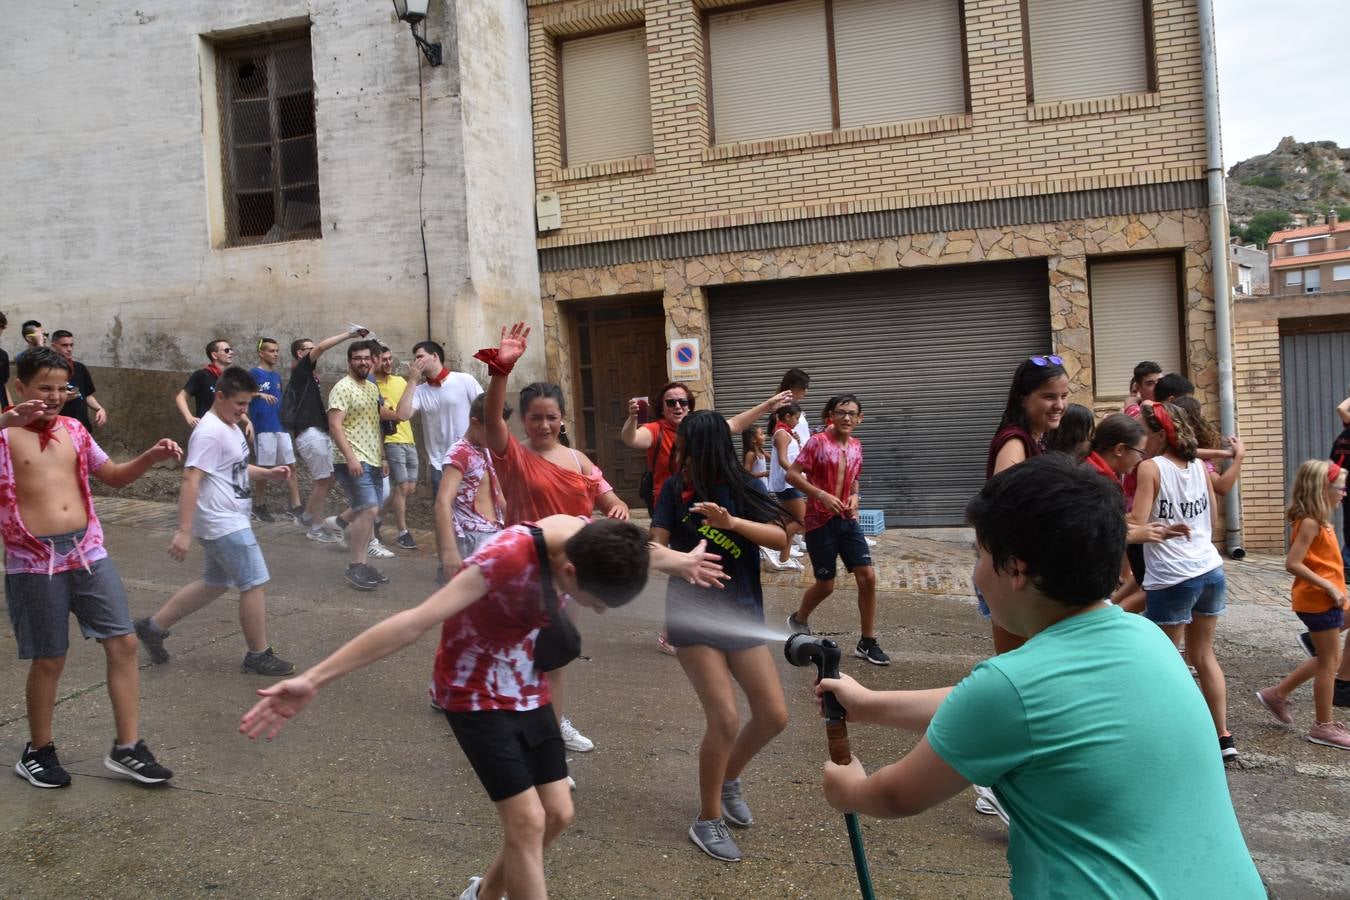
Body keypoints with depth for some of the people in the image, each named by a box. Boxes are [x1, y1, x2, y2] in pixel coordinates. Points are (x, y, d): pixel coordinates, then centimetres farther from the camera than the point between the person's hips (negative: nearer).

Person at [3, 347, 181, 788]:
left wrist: (151, 457, 4)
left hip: (88, 551, 5)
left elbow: (114, 476, 20)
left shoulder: (73, 430, 11)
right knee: (49, 659, 6)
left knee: (124, 642, 1)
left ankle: (126, 748, 11)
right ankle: (38, 752, 27)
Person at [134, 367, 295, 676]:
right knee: (254, 584, -3)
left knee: (214, 583, 20)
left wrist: (268, 473, 9)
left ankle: (153, 626, 29)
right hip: (224, 524, -10)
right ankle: (259, 655, 8)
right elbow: (191, 480, -24)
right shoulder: (210, 432, -19)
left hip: (229, 521, 10)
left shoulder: (230, 427, 12)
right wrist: (183, 531, -28)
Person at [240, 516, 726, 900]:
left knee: (557, 814, 7)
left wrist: (679, 561, 30)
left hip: (528, 689, 7)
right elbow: (416, 621, -40)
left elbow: (629, 550, 10)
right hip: (477, 695, -7)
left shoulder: (588, 540, -15)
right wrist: (313, 679, -42)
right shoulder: (508, 559, -36)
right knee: (527, 822, -10)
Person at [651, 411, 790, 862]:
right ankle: (707, 821, 9)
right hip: (693, 618, -3)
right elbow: (656, 547, -8)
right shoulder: (676, 489, -3)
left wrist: (730, 521, -28)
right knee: (725, 719, -11)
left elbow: (781, 538, -15)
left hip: (742, 615, 3)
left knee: (774, 716, 3)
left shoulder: (743, 488, -3)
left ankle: (729, 779, 32)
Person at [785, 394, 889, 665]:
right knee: (826, 585, 3)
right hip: (820, 522, -6)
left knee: (868, 577, -2)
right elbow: (792, 475, -15)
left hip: (847, 520, 6)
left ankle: (867, 642, 10)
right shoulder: (818, 442, -12)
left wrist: (854, 496, 1)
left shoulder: (856, 446, 8)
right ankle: (798, 620, 34)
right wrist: (822, 495, -24)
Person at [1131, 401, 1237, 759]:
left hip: (1172, 579, -7)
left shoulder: (1150, 467, -11)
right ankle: (1223, 736, 22)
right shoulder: (1199, 466, 7)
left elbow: (1136, 524, -17)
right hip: (1211, 570, 7)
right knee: (1203, 655, 18)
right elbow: (1212, 521, 15)